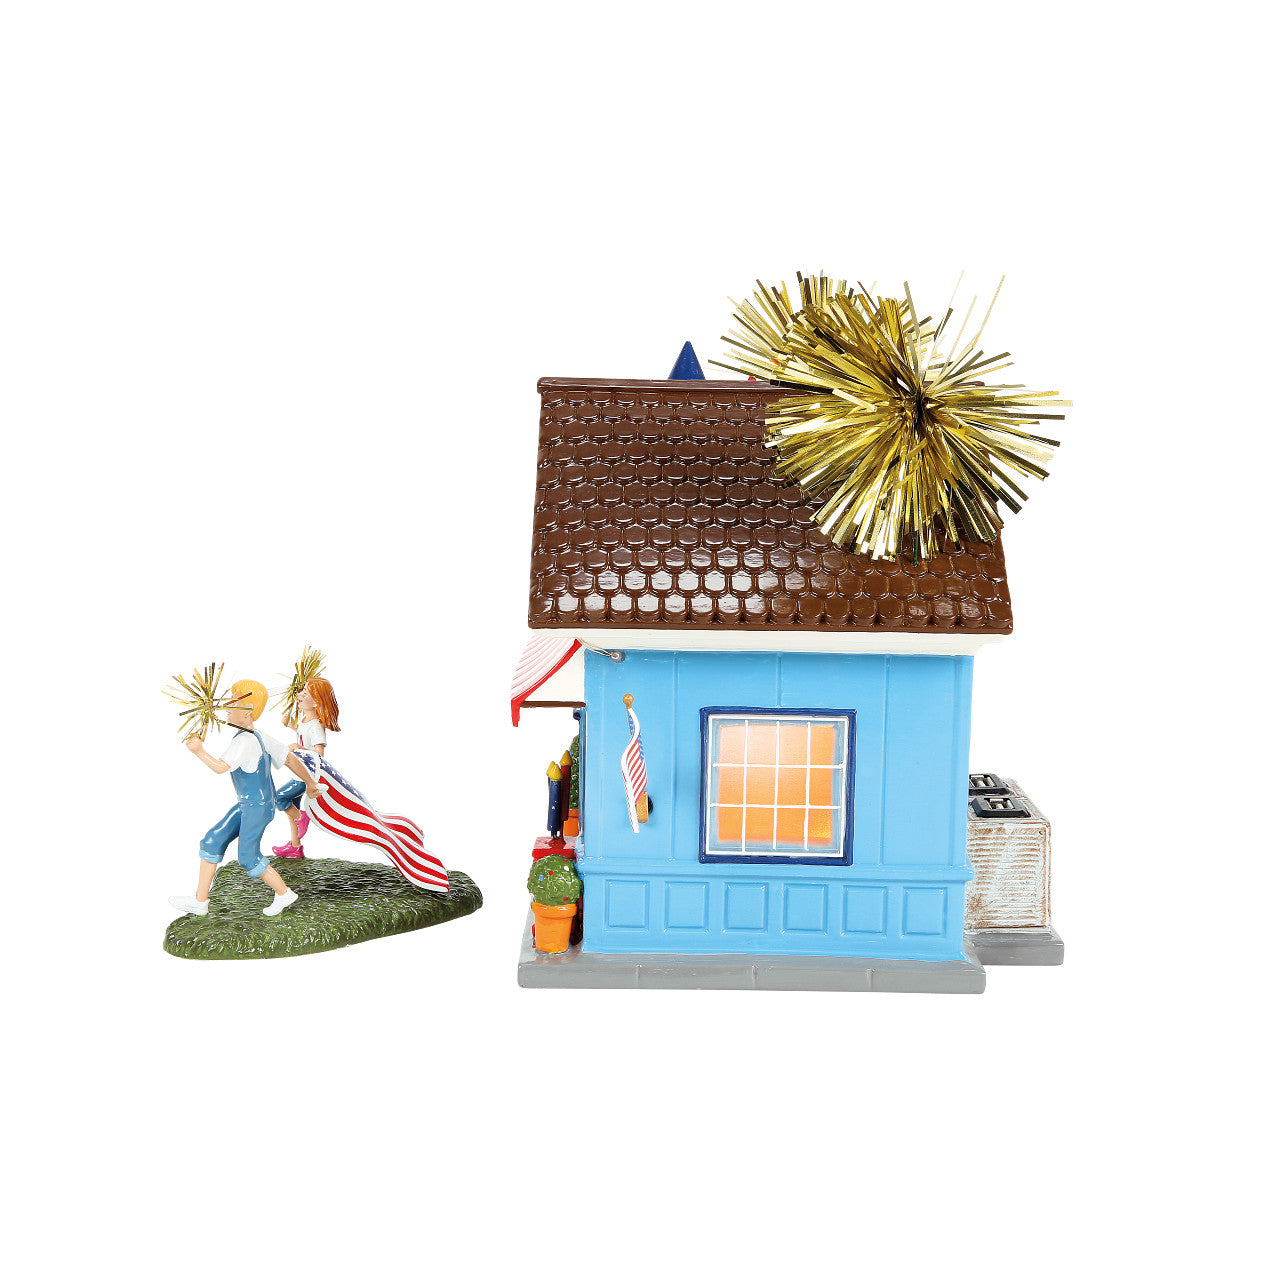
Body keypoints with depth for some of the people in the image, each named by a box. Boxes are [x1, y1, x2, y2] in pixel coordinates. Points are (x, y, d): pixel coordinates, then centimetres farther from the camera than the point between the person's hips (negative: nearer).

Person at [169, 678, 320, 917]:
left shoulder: (245, 741, -22)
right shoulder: (258, 737, 8)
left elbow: (221, 767, -30)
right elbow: (290, 758, 13)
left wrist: (199, 751, -19)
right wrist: (309, 783, 21)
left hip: (257, 807, -10)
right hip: (246, 805, 10)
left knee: (248, 857, -2)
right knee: (211, 842, 8)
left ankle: (284, 894, 15)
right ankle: (200, 901, 14)